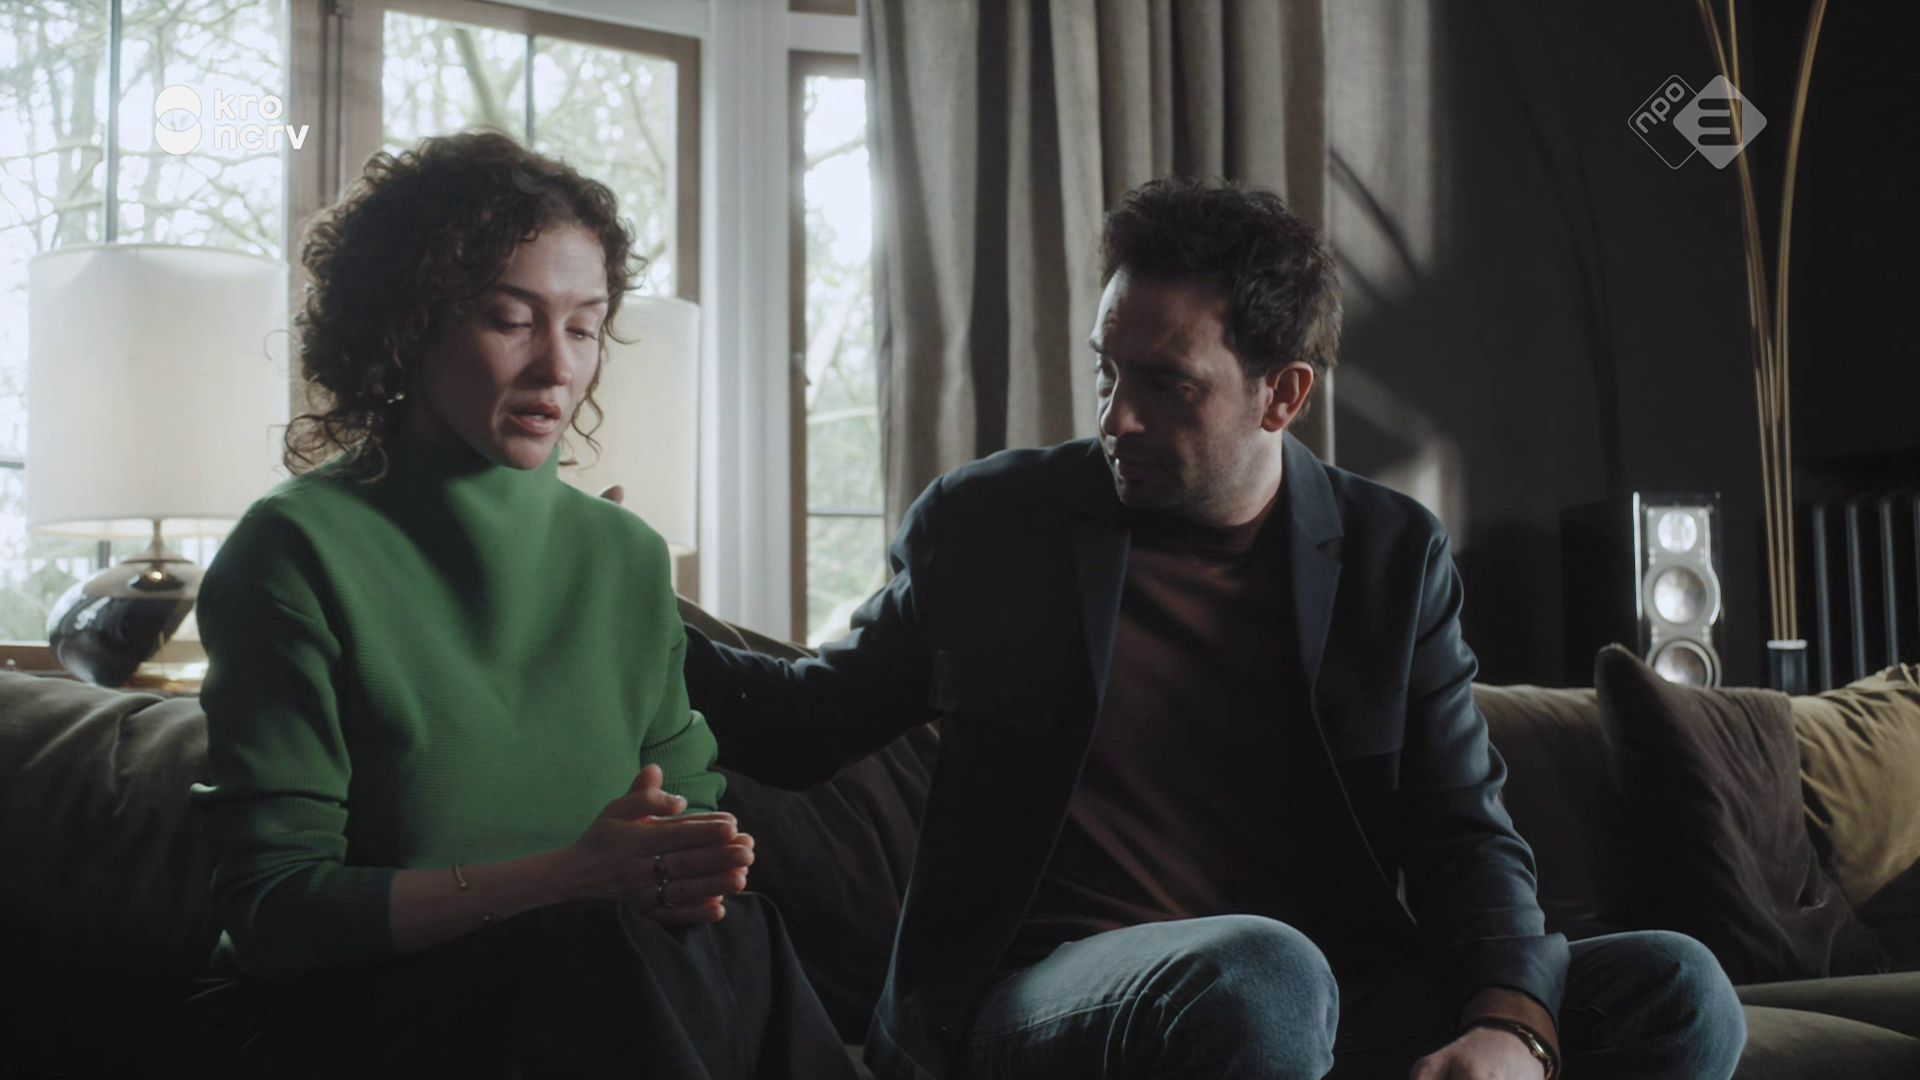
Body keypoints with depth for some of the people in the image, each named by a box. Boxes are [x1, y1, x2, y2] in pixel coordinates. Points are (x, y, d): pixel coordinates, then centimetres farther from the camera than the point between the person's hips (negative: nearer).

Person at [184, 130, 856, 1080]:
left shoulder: (627, 557, 9)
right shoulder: (301, 548, -8)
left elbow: (690, 802, 11)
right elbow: (272, 904, -12)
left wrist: (678, 873, -15)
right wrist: (569, 876, -25)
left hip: (570, 988, 4)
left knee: (734, 941, -28)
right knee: (600, 948, -33)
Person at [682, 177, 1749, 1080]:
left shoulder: (1396, 556, 7)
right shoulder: (988, 524, 5)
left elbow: (1468, 834, 3)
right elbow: (812, 720, 15)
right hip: (1051, 994, -2)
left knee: (1673, 986, -18)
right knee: (1259, 969, -37)